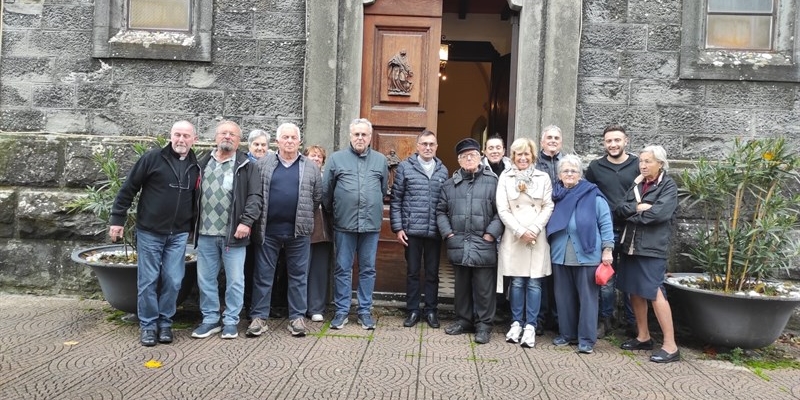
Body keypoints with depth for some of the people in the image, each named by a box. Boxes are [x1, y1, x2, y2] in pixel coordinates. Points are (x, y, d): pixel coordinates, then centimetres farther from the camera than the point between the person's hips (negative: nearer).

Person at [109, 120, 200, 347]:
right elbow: (128, 189, -5)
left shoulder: (195, 167, 5)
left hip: (179, 234, 3)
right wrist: (117, 219, -6)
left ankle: (165, 323, 20)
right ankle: (148, 325, 17)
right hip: (149, 232, -3)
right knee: (148, 280, 4)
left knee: (173, 281, 5)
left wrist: (194, 229, 10)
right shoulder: (152, 158, -7)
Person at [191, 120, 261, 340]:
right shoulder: (203, 164, 13)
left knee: (235, 280, 3)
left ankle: (231, 321, 15)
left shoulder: (246, 166, 1)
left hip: (233, 233, -4)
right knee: (205, 279, 10)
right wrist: (193, 225, 10)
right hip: (205, 233, 4)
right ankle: (210, 319, 23)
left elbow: (254, 197, -6)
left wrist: (246, 222, -17)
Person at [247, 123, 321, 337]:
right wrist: (262, 216, 5)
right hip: (268, 229, 0)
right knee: (263, 275, 5)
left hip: (299, 230, 0)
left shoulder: (311, 168, 6)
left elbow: (317, 197, 10)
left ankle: (297, 316, 15)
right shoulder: (263, 164, 5)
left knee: (298, 275, 6)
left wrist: (304, 217, 9)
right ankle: (259, 317, 13)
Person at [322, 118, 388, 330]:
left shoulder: (381, 160, 8)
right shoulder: (337, 158, 3)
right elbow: (326, 191, 7)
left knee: (368, 270, 9)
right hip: (344, 225, -1)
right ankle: (342, 310, 16)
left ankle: (365, 310, 19)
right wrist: (334, 212, 12)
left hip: (371, 225, 1)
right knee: (342, 269, 6)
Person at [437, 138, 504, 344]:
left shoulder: (492, 182, 0)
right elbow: (441, 211, 13)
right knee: (462, 286, 15)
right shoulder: (450, 184, 12)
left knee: (483, 288, 2)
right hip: (458, 245, 4)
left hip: (483, 246, -4)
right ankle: (463, 319, 28)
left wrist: (491, 233, -11)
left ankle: (483, 324, 13)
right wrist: (447, 233, 2)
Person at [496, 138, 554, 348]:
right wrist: (520, 231, -9)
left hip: (537, 237, 0)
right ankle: (516, 323, 13)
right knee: (517, 281, 2)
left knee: (534, 282, -2)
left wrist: (534, 229, -9)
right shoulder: (505, 178, 5)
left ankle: (530, 326, 4)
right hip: (513, 236, 0)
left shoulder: (543, 178, 7)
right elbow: (502, 209, 0)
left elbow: (548, 207, 4)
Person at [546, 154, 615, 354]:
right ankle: (566, 333, 25)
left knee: (587, 296, 3)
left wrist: (607, 249, -8)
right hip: (560, 255, 4)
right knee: (564, 296, 11)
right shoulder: (555, 196, 8)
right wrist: (551, 247, 13)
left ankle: (586, 339, 11)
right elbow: (550, 224, 17)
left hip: (587, 254, -4)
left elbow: (605, 223, -4)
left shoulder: (593, 195, -4)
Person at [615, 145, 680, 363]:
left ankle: (670, 346, -3)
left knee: (655, 293, -10)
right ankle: (643, 337, 25)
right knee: (635, 291, 11)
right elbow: (619, 208, 6)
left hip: (652, 247, -7)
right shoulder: (637, 184, 15)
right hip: (631, 245, 7)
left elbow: (659, 213, -18)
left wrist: (631, 213, -6)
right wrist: (637, 208, -13)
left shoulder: (668, 186, -2)